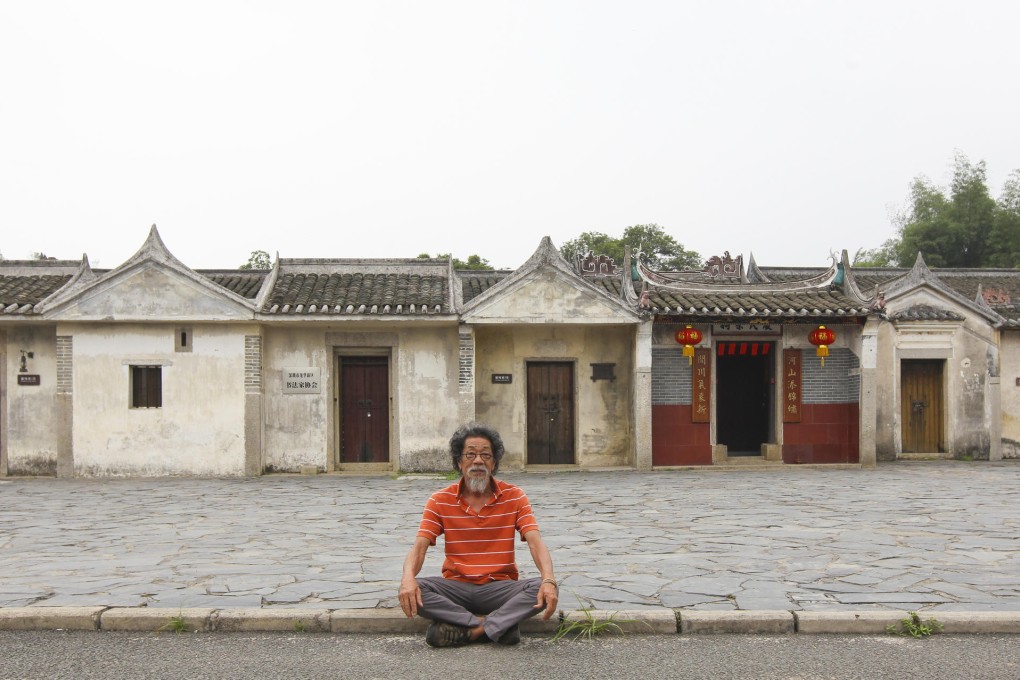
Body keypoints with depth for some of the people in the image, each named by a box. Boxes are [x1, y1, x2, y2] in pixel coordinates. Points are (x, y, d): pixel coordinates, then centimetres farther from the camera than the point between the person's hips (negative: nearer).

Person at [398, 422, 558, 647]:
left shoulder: (514, 497, 0)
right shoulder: (440, 501, 1)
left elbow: (535, 542, -10)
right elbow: (420, 546, -8)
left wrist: (549, 580, -31)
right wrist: (408, 578, -31)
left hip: (500, 587, 0)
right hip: (456, 587, 1)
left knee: (541, 588, -29)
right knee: (414, 589, -29)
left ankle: (465, 629, -25)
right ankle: (502, 624, -25)